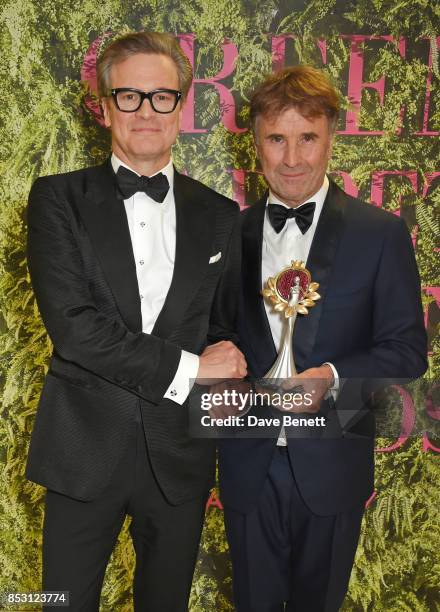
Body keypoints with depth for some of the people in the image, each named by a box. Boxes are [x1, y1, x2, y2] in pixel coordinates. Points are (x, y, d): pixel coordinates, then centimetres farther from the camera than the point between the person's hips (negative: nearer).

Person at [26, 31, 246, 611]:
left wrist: (224, 381, -9)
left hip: (181, 456, 3)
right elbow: (72, 323, -16)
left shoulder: (218, 215, 5)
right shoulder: (58, 199, -4)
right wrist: (186, 369, -16)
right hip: (85, 452, -2)